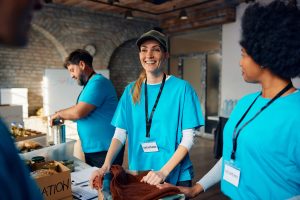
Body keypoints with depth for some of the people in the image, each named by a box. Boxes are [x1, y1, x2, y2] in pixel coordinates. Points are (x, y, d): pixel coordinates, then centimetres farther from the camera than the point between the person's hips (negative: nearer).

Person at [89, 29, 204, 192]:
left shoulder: (181, 88, -9)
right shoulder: (131, 91, 1)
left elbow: (188, 137, -11)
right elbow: (120, 133, -2)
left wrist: (163, 172, -21)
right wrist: (106, 166, -16)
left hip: (175, 176, -3)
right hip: (138, 174, 3)